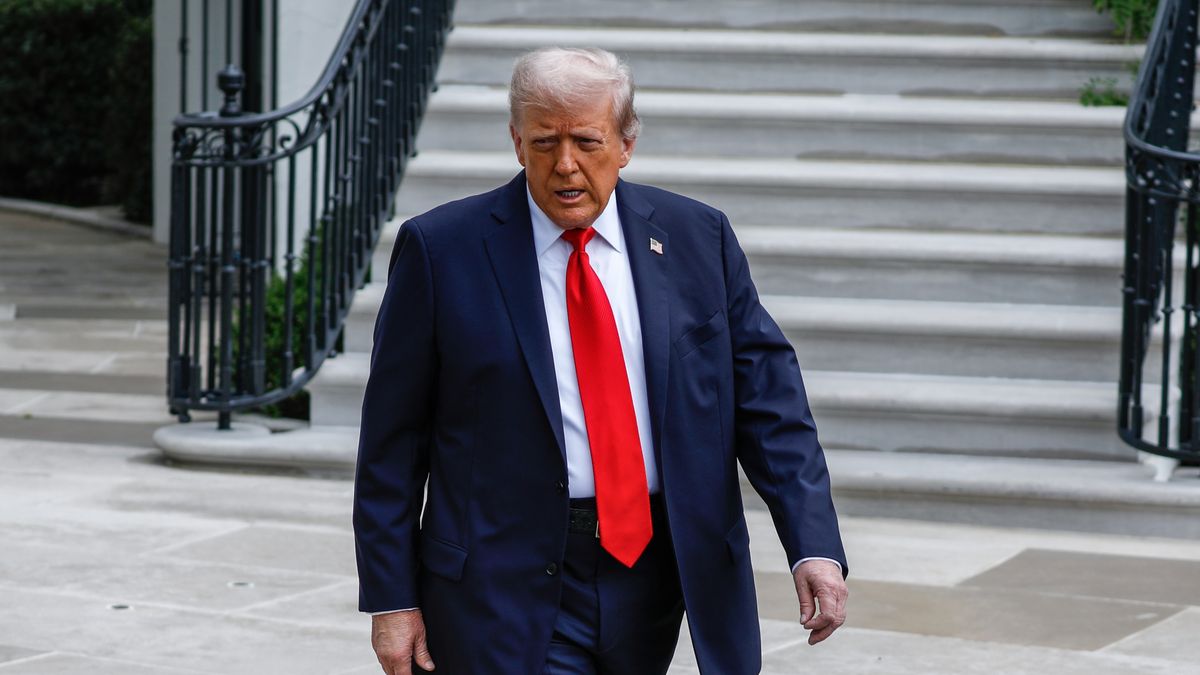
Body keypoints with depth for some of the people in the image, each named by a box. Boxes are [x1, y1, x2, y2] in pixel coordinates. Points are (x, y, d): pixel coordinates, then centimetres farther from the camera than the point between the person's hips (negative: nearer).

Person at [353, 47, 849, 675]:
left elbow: (767, 397, 2)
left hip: (655, 584, 3)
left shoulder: (696, 238, 4)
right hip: (510, 592, -3)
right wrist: (391, 598, -5)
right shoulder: (442, 248, -4)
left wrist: (814, 545, -10)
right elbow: (392, 440, -1)